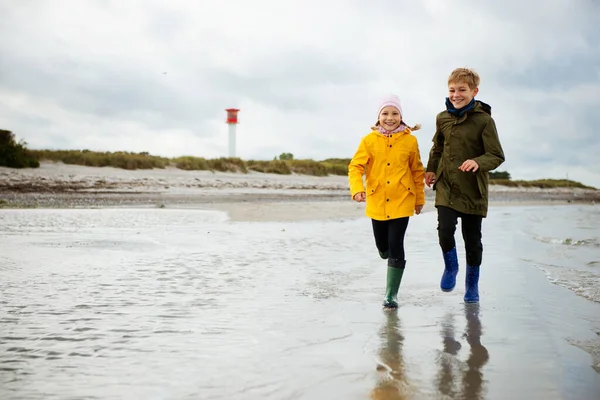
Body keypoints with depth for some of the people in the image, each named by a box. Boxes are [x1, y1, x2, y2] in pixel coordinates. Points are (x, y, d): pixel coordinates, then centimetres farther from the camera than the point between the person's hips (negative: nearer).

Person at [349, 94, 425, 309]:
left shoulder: (410, 141, -2)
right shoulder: (369, 140, -3)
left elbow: (417, 172, 7)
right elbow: (355, 167, -6)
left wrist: (420, 198, 12)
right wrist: (357, 189, -23)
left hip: (401, 202, -1)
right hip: (377, 202, 2)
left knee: (395, 245, -8)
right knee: (382, 245, 13)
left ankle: (392, 294, 2)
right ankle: (391, 260, 51)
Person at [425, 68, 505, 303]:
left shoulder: (484, 120, -10)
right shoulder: (442, 118, 4)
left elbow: (497, 156, -12)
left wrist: (478, 162, -30)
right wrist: (431, 169, 12)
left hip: (473, 189, -2)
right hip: (446, 186, 2)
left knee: (472, 239, 6)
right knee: (445, 230, -16)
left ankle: (472, 284, 27)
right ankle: (451, 267, 14)